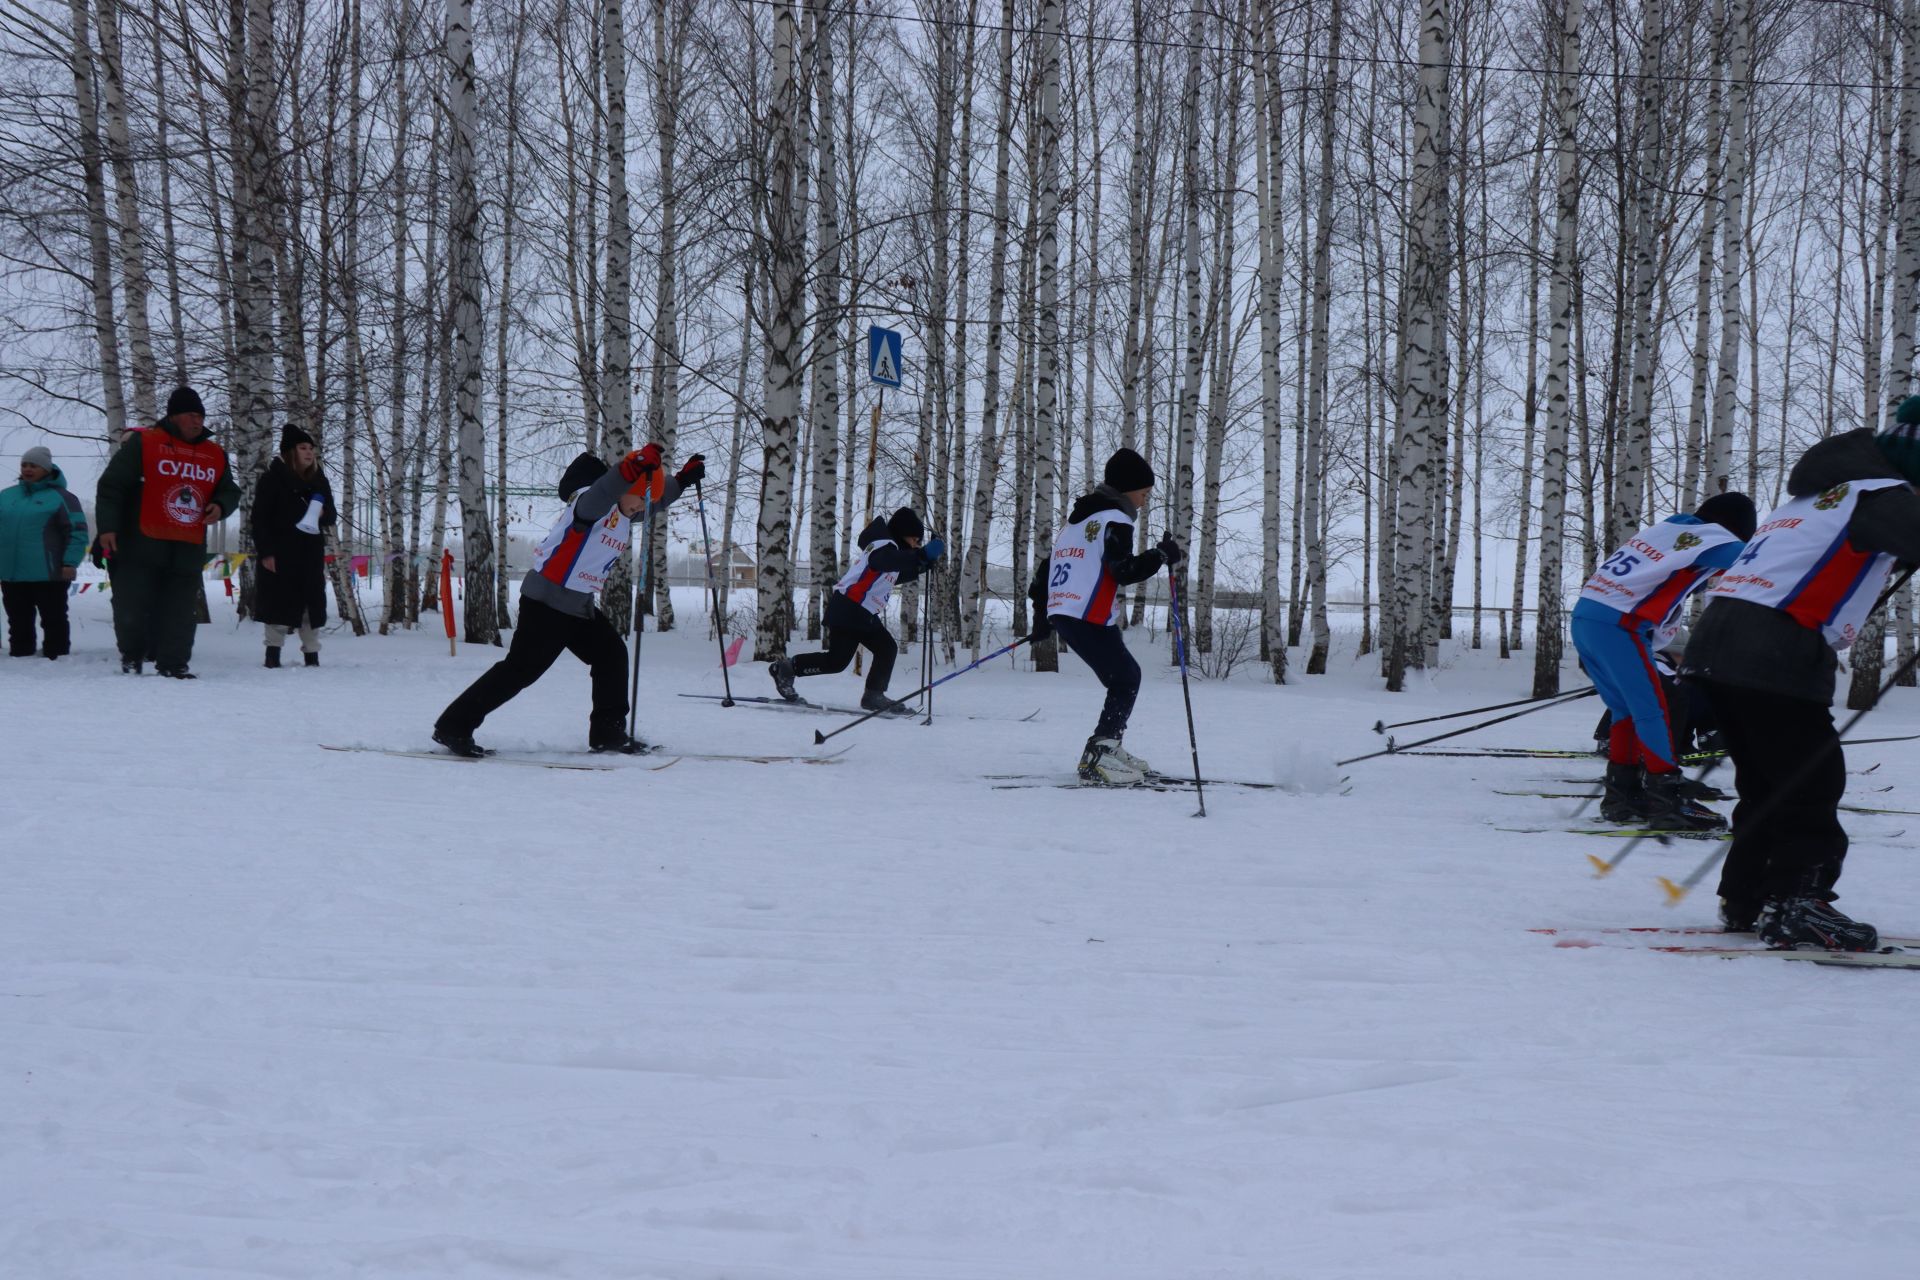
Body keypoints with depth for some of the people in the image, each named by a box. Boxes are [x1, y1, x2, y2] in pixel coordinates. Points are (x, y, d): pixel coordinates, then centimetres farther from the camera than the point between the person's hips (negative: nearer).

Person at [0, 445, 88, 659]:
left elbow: (77, 532, -6)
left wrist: (70, 563, -15)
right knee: (18, 623, 11)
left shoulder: (60, 497, -3)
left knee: (54, 621, 3)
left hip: (49, 576, -5)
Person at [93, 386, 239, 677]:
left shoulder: (215, 455, 13)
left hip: (188, 552, 4)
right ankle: (131, 655, 23)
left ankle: (173, 665, 9)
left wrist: (220, 506, 0)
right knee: (132, 609, 1)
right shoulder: (143, 444, -3)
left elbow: (230, 491, 24)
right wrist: (108, 527, -11)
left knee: (178, 615, 3)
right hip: (141, 547, -4)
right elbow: (111, 486, -5)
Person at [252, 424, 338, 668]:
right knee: (279, 602, -4)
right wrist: (265, 552, -14)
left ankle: (312, 654, 9)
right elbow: (260, 517, -7)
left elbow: (332, 516, 17)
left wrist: (322, 515, -8)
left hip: (311, 553, 5)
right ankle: (273, 652, 3)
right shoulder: (273, 478, -4)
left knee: (312, 602, 4)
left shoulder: (319, 480, 12)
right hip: (280, 553, -5)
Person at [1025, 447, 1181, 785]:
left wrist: (1041, 617, 29)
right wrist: (1162, 555, -6)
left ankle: (1108, 748, 17)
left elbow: (1045, 570, 25)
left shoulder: (1077, 521, 24)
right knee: (1125, 681, -6)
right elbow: (1124, 570, -17)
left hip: (1061, 614, 10)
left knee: (1127, 676, 17)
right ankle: (1098, 756, -17)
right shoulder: (1114, 519, -6)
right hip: (1090, 618, -10)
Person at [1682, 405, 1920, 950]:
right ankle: (1795, 906, -10)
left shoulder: (1817, 493, 28)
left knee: (1768, 786, 17)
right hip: (1775, 658, -9)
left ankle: (1747, 899, 20)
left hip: (1716, 643, 9)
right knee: (1814, 784, -5)